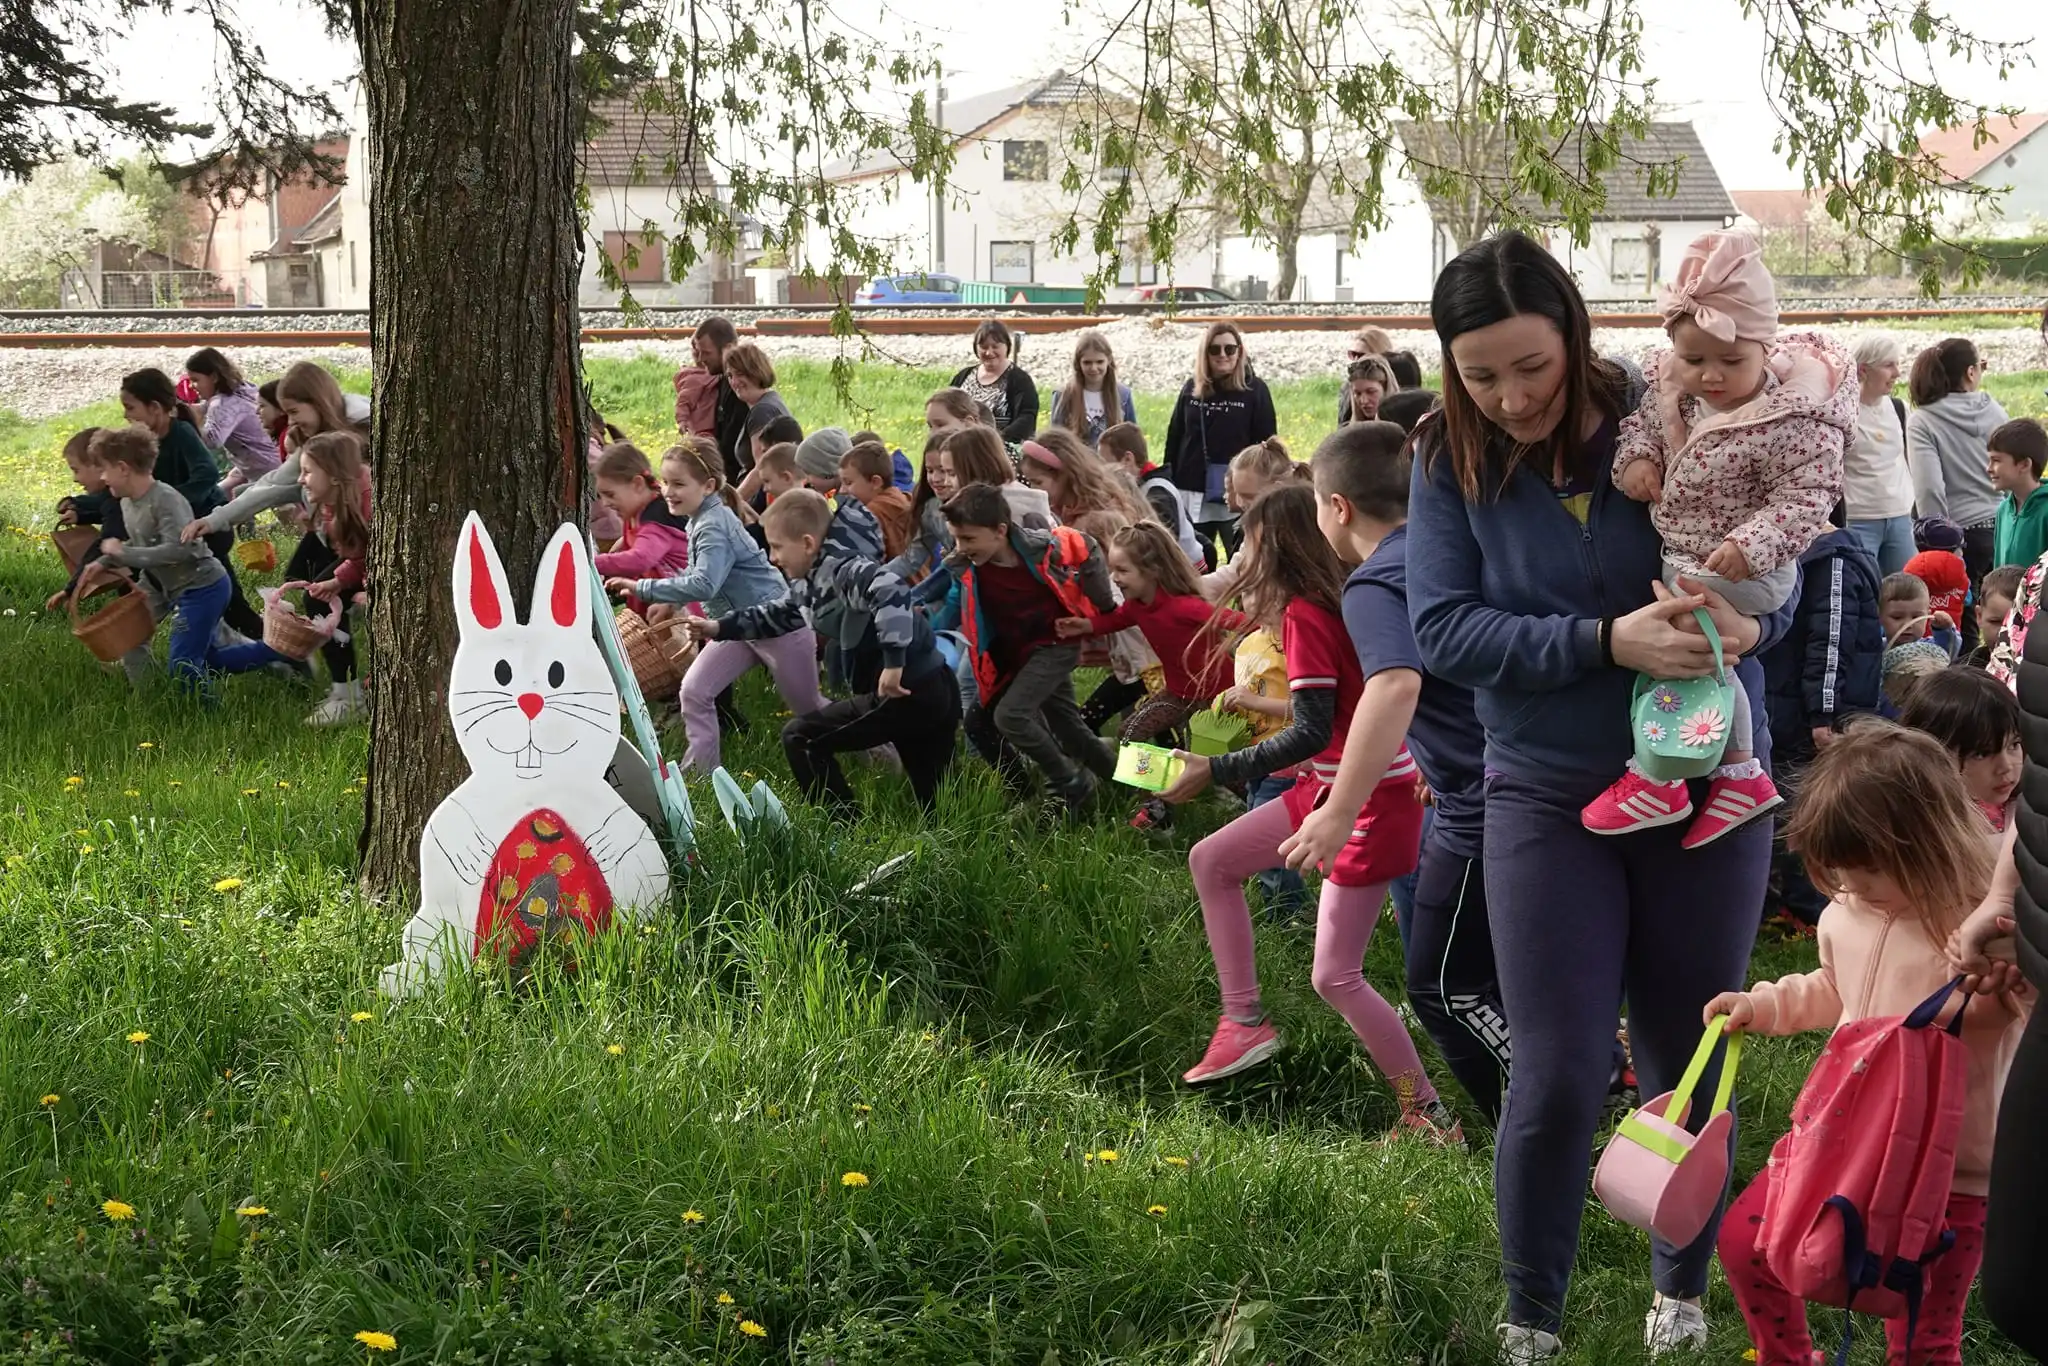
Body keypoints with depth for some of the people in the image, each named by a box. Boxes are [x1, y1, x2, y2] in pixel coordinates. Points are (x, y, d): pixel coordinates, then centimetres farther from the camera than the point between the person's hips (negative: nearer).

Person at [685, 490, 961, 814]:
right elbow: (776, 614, 33)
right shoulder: (809, 585, 15)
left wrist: (893, 663, -34)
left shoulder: (841, 572, -16)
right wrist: (719, 627, 30)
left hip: (905, 692, -10)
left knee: (800, 738, 1)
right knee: (938, 804, 17)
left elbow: (890, 592, -34)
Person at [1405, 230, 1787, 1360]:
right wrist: (1607, 642, -27)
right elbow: (1444, 630, -15)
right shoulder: (1451, 462, -7)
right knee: (1556, 1079, -3)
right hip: (1548, 799, 0)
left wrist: (1749, 618, -25)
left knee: (1688, 1067, 12)